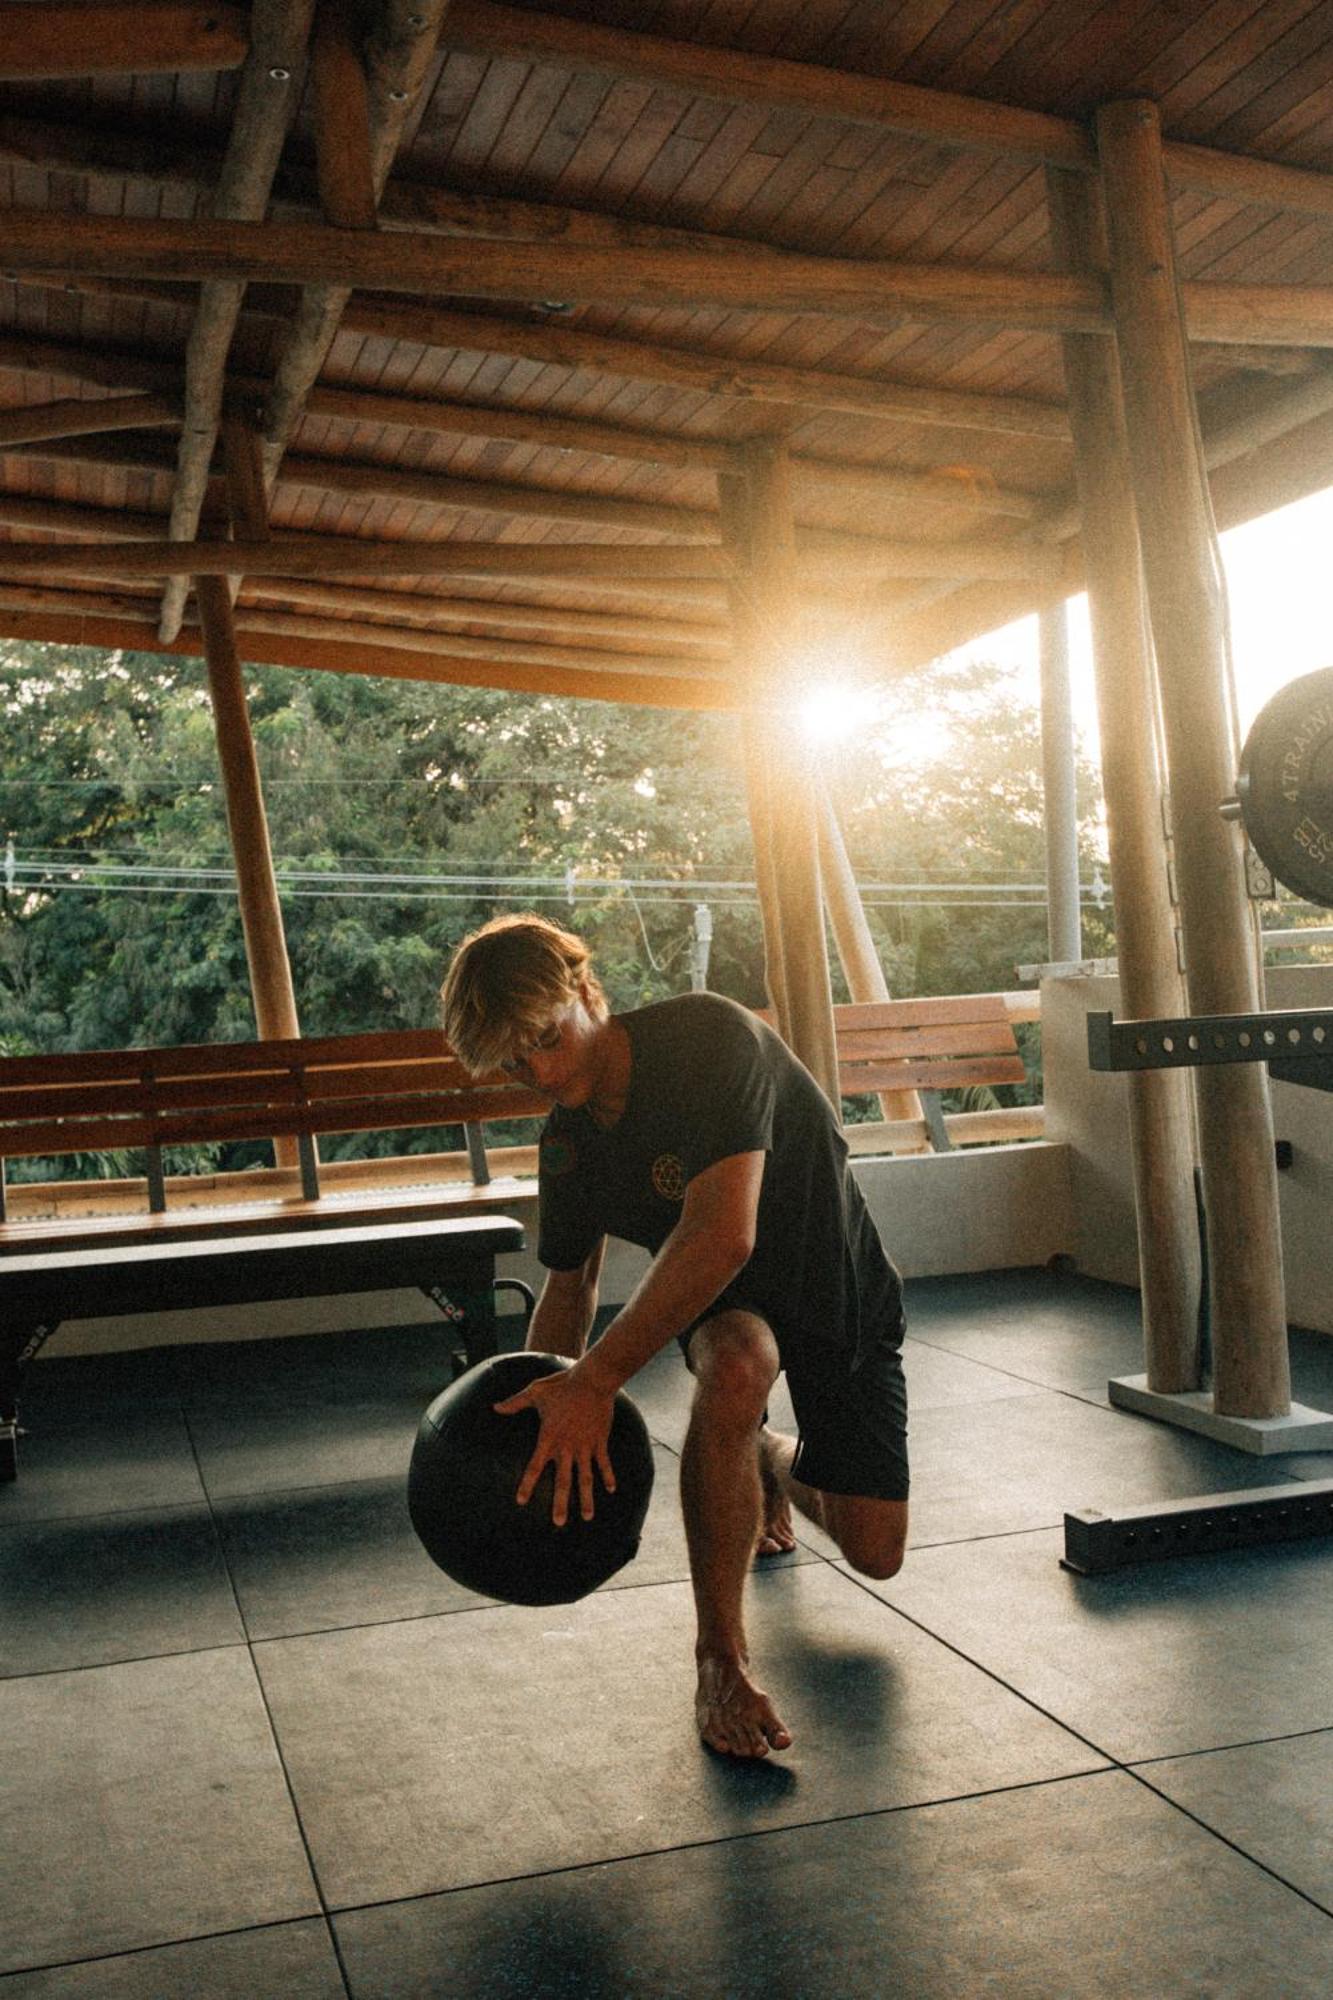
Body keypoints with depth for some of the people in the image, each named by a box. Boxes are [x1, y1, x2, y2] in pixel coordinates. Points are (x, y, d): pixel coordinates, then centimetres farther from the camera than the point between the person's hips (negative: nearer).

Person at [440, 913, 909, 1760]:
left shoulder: (710, 1037, -31)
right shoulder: (567, 1145, -10)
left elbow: (723, 1235, -40)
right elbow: (569, 1287, 8)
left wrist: (596, 1379, -39)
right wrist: (539, 1421, -3)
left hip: (838, 1285, -2)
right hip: (721, 1302, 3)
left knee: (876, 1552, -2)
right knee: (735, 1368, -36)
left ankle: (776, 1465, 34)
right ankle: (722, 1659, -20)